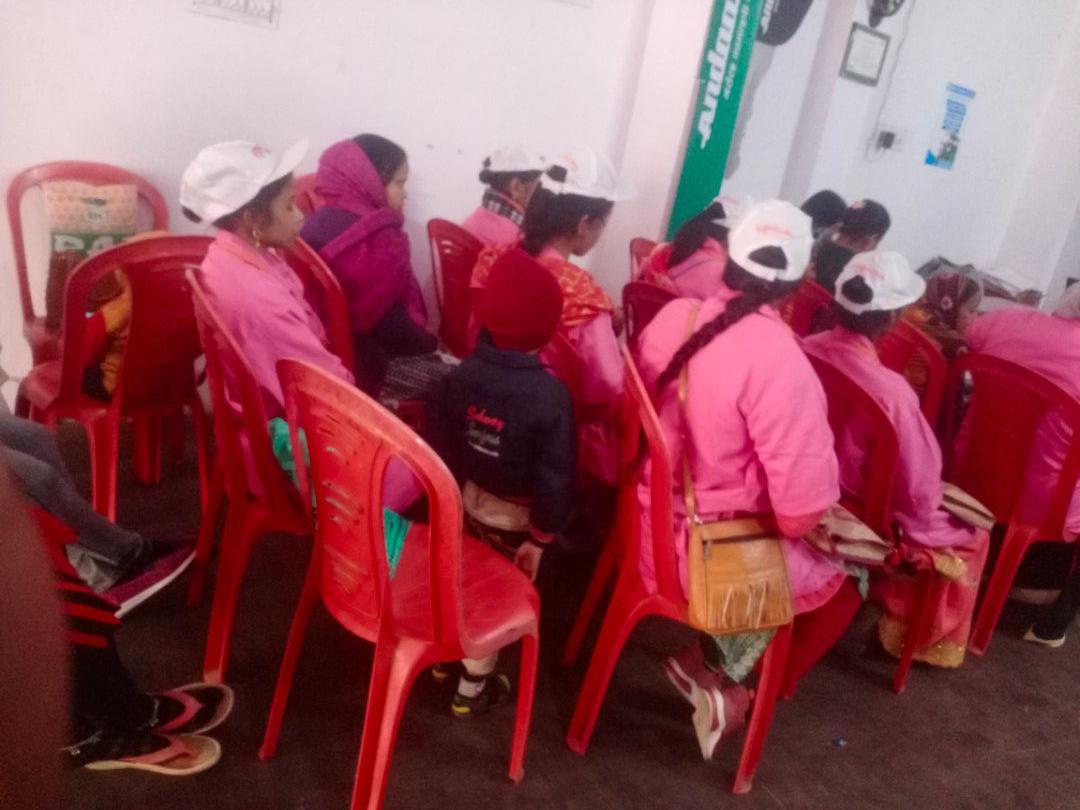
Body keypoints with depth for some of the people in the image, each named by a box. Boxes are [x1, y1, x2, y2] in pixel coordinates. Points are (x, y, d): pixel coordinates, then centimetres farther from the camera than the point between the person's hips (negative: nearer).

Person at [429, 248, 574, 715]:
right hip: (515, 517, -4)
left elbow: (440, 445, -3)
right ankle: (472, 688, 30)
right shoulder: (550, 395, -27)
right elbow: (554, 477, -23)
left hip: (469, 501, 5)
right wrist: (542, 536, -11)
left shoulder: (462, 374, -11)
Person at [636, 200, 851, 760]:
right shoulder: (780, 362, -27)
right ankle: (733, 689, 23)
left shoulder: (673, 316, -6)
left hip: (654, 528, 7)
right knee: (846, 576, 20)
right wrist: (793, 520, -3)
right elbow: (803, 508, -26)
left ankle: (712, 665, 28)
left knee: (808, 557, 30)